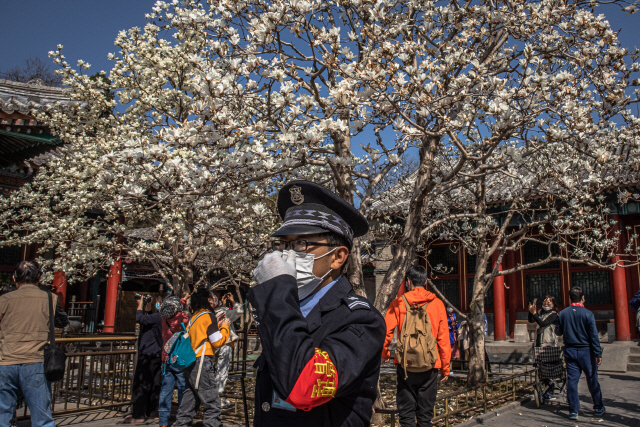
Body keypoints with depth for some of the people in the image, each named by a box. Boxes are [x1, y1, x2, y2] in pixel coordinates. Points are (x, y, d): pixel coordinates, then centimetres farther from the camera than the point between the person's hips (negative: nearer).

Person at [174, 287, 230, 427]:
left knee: (190, 400, 14)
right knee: (212, 402, -7)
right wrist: (224, 327, 4)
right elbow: (218, 341, -11)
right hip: (202, 363, -9)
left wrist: (218, 326, 18)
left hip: (190, 362, 9)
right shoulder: (208, 316, -8)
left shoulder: (194, 316, 15)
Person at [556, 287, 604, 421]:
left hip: (570, 351, 3)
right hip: (586, 350, -2)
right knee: (592, 380, 11)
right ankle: (598, 408, 24)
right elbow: (594, 335, -11)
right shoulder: (587, 314, -11)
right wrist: (598, 354, -7)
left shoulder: (562, 314, -1)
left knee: (572, 380, 4)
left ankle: (573, 411, 6)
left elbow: (558, 332, 7)